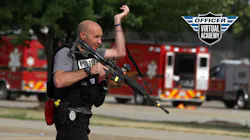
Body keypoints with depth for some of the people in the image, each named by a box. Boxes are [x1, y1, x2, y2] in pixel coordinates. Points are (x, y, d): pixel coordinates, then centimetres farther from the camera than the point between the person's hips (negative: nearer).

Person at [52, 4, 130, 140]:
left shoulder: (92, 54, 10)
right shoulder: (65, 54, -14)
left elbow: (120, 52, 15)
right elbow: (59, 81, -30)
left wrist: (117, 21, 12)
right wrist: (89, 71, -30)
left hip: (81, 119, 9)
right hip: (70, 120, -9)